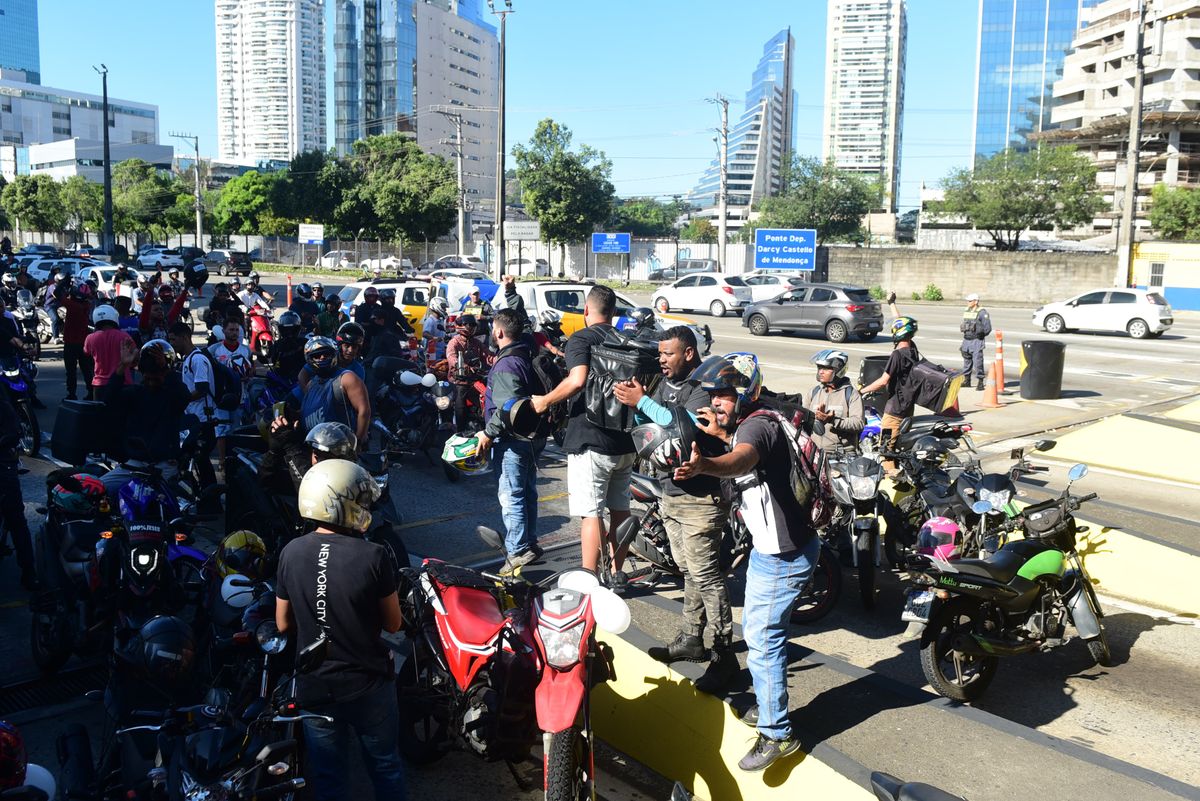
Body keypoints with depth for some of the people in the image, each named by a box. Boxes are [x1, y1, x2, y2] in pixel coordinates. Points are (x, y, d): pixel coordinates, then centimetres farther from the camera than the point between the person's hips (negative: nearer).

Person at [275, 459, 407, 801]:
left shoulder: (291, 553, -11)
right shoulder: (374, 556, -21)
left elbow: (284, 624, -1)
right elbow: (393, 624, -10)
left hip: (314, 685, 3)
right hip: (368, 682, -2)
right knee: (385, 766, 21)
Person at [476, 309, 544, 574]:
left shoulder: (506, 365, -19)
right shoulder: (526, 357, 11)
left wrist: (488, 432, -18)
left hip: (512, 440, -10)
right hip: (531, 434, 10)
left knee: (511, 495, -5)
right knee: (527, 491, 17)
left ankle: (517, 551, -1)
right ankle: (529, 542, 28)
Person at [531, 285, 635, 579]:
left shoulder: (581, 339, -9)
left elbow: (577, 380, -25)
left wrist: (544, 401, -13)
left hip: (590, 441, -7)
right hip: (625, 440, 7)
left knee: (592, 513, -4)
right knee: (620, 508, 16)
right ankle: (617, 573, 26)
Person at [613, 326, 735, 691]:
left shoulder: (704, 386, -15)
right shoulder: (666, 383, 11)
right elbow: (646, 428, 14)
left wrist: (642, 401, -26)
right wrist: (635, 403, -5)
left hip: (700, 499, -9)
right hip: (671, 493, 9)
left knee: (705, 575, -7)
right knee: (689, 572, 18)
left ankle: (724, 654, 0)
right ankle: (691, 640, 29)